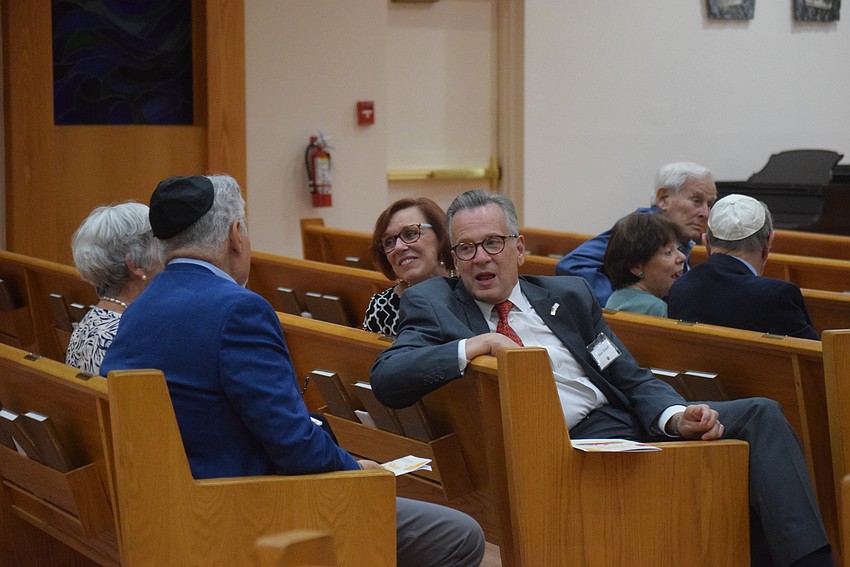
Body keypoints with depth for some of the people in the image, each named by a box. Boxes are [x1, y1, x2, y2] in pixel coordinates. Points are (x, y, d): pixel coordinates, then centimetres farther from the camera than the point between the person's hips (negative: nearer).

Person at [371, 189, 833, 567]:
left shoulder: (568, 295, 19)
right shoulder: (433, 304, 9)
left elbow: (633, 380, 14)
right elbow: (385, 379, -7)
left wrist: (675, 416, -9)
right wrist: (476, 345, -17)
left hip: (628, 423, 5)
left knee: (760, 415, -14)